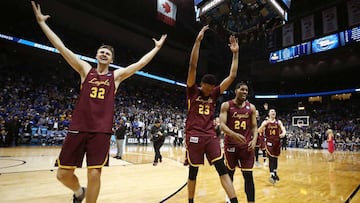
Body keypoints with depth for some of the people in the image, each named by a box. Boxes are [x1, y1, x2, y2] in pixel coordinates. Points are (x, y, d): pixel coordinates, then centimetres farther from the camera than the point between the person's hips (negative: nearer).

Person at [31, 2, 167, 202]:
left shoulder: (116, 75, 9)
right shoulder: (86, 70, 10)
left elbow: (141, 63, 11)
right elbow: (62, 48, 9)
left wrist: (157, 48, 14)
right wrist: (42, 22, 11)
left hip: (102, 131, -1)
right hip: (78, 128, 2)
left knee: (94, 174, -3)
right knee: (63, 174, 6)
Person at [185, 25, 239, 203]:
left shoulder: (214, 94, 9)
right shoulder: (192, 91, -2)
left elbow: (232, 76, 7)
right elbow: (192, 66, -13)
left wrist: (235, 53, 5)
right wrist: (198, 40, -16)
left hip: (211, 136, 3)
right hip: (194, 136, -3)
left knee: (222, 169, -3)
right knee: (193, 172, 8)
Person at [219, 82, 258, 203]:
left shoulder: (251, 107, 5)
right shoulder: (226, 105, -6)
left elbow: (254, 126, 7)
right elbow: (222, 125, -15)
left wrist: (254, 139, -13)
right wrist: (234, 134, -33)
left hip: (247, 145, 1)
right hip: (230, 144, -1)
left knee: (248, 175, -3)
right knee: (229, 172, 15)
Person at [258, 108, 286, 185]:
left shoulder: (278, 122, 3)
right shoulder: (265, 122, -3)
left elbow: (283, 129, -8)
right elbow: (259, 131, -12)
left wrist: (283, 133, -32)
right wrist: (264, 125, -29)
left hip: (277, 142, 3)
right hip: (269, 142, -3)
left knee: (275, 158, 16)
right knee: (271, 158, -12)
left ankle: (275, 173, 34)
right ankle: (272, 175, -14)